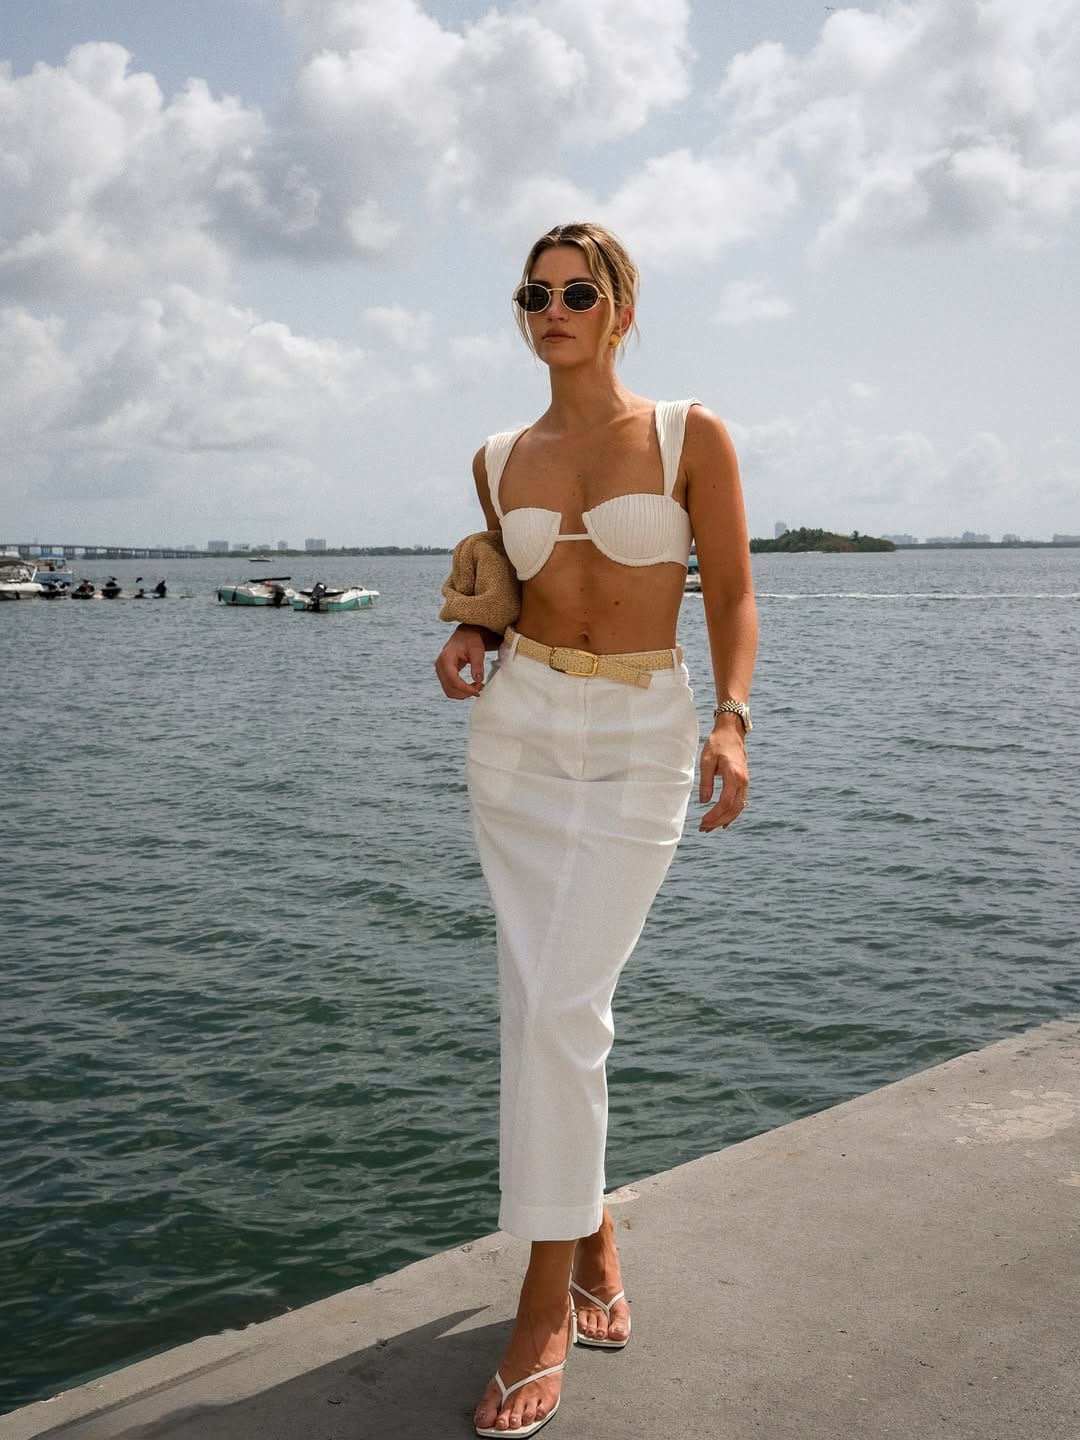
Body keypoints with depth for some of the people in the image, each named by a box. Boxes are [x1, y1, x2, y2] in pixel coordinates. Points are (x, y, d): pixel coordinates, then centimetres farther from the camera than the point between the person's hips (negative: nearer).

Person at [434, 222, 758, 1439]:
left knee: (559, 1009, -11)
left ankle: (546, 1305, 3)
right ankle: (591, 1231, 27)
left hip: (644, 740, -3)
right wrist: (469, 640, -1)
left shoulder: (690, 437, -2)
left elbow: (730, 591, -1)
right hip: (521, 724, 4)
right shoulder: (499, 462, 8)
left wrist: (731, 719, -15)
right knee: (544, 1004, 4)